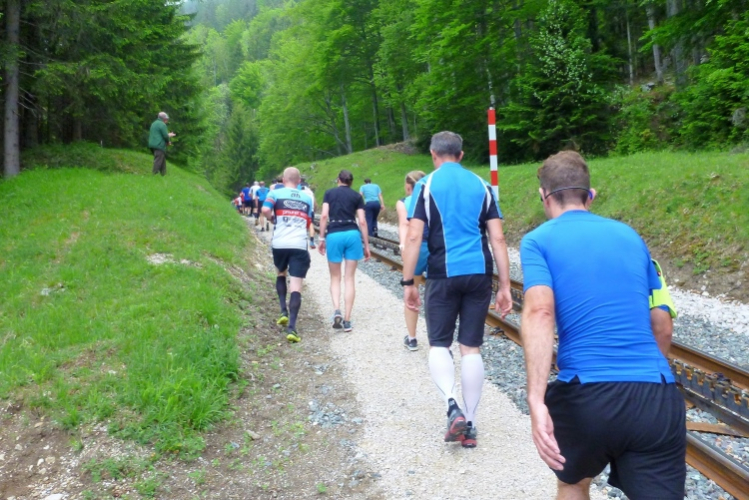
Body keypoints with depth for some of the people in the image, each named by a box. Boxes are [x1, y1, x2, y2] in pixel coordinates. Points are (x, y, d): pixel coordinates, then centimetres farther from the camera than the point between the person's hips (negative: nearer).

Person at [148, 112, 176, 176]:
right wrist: (168, 142, 4)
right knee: (158, 161, -10)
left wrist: (168, 135, 29)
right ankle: (155, 174, -13)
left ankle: (163, 174, 16)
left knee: (163, 161, 15)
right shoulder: (162, 124, -9)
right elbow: (165, 136, -15)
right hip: (159, 146, -10)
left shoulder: (154, 124, 22)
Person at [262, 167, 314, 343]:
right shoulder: (307, 198, 13)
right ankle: (291, 328, -16)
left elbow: (265, 210, -14)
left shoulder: (276, 193, 4)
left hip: (279, 244, 0)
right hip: (299, 245, 0)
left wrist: (269, 217, 7)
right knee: (296, 286, -5)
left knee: (281, 274, 28)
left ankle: (284, 312, 18)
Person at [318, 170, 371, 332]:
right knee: (350, 278, 7)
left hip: (334, 235, 0)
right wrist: (366, 245, 8)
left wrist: (321, 239, 4)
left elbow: (324, 216, -1)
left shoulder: (329, 193, 10)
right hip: (352, 234, 0)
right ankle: (347, 320, 4)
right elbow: (362, 222, 4)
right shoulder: (356, 196, 11)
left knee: (335, 277, 14)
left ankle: (337, 311, -10)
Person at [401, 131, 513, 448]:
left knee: (439, 345, 11)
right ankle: (469, 425, 13)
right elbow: (497, 238, 5)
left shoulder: (426, 185, 1)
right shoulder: (481, 185, 10)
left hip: (444, 275, -3)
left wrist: (408, 283, -1)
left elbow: (414, 237, -6)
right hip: (480, 274, 3)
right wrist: (505, 287, 7)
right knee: (471, 347, 10)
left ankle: (453, 407, -11)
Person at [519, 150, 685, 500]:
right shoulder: (629, 235, 17)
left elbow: (539, 312, -15)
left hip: (587, 396, -1)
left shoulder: (538, 241, 4)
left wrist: (536, 402, -22)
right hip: (658, 397, 2)